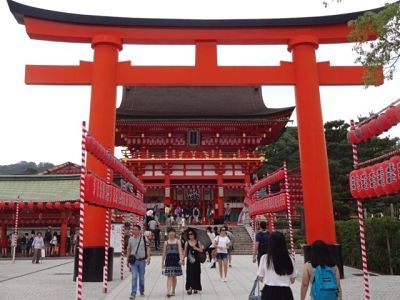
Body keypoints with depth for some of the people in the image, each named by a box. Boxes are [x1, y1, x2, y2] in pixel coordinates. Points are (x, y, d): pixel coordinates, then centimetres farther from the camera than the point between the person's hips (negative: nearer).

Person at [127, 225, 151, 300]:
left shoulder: (144, 238, -3)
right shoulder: (131, 239, 4)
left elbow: (147, 248, -3)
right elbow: (129, 250, 12)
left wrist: (148, 257, -14)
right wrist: (128, 260, 12)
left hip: (142, 260, -1)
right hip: (134, 261, 1)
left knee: (141, 277, 10)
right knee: (134, 277, -7)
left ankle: (142, 292, 27)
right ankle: (133, 293, -4)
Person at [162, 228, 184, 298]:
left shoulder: (178, 241, 2)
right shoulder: (166, 242, 6)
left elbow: (180, 251, -5)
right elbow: (164, 253, 10)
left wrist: (181, 259, -19)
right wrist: (162, 262, 10)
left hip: (176, 259, 0)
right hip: (169, 259, 0)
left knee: (174, 276, 10)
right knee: (169, 276, -9)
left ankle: (173, 291, 23)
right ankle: (168, 292, -14)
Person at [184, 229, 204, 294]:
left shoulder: (198, 242, 0)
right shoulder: (187, 243, 1)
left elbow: (201, 250, -5)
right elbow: (185, 251, 4)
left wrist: (196, 248, -20)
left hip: (196, 260, 1)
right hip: (189, 260, -1)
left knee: (196, 274, 6)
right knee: (189, 274, -5)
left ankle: (195, 288, 17)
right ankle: (189, 288, -4)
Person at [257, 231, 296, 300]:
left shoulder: (265, 258, -8)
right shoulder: (289, 259, -2)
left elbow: (260, 278, 0)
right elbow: (292, 280, 5)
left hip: (269, 292, -2)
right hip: (285, 292, 2)